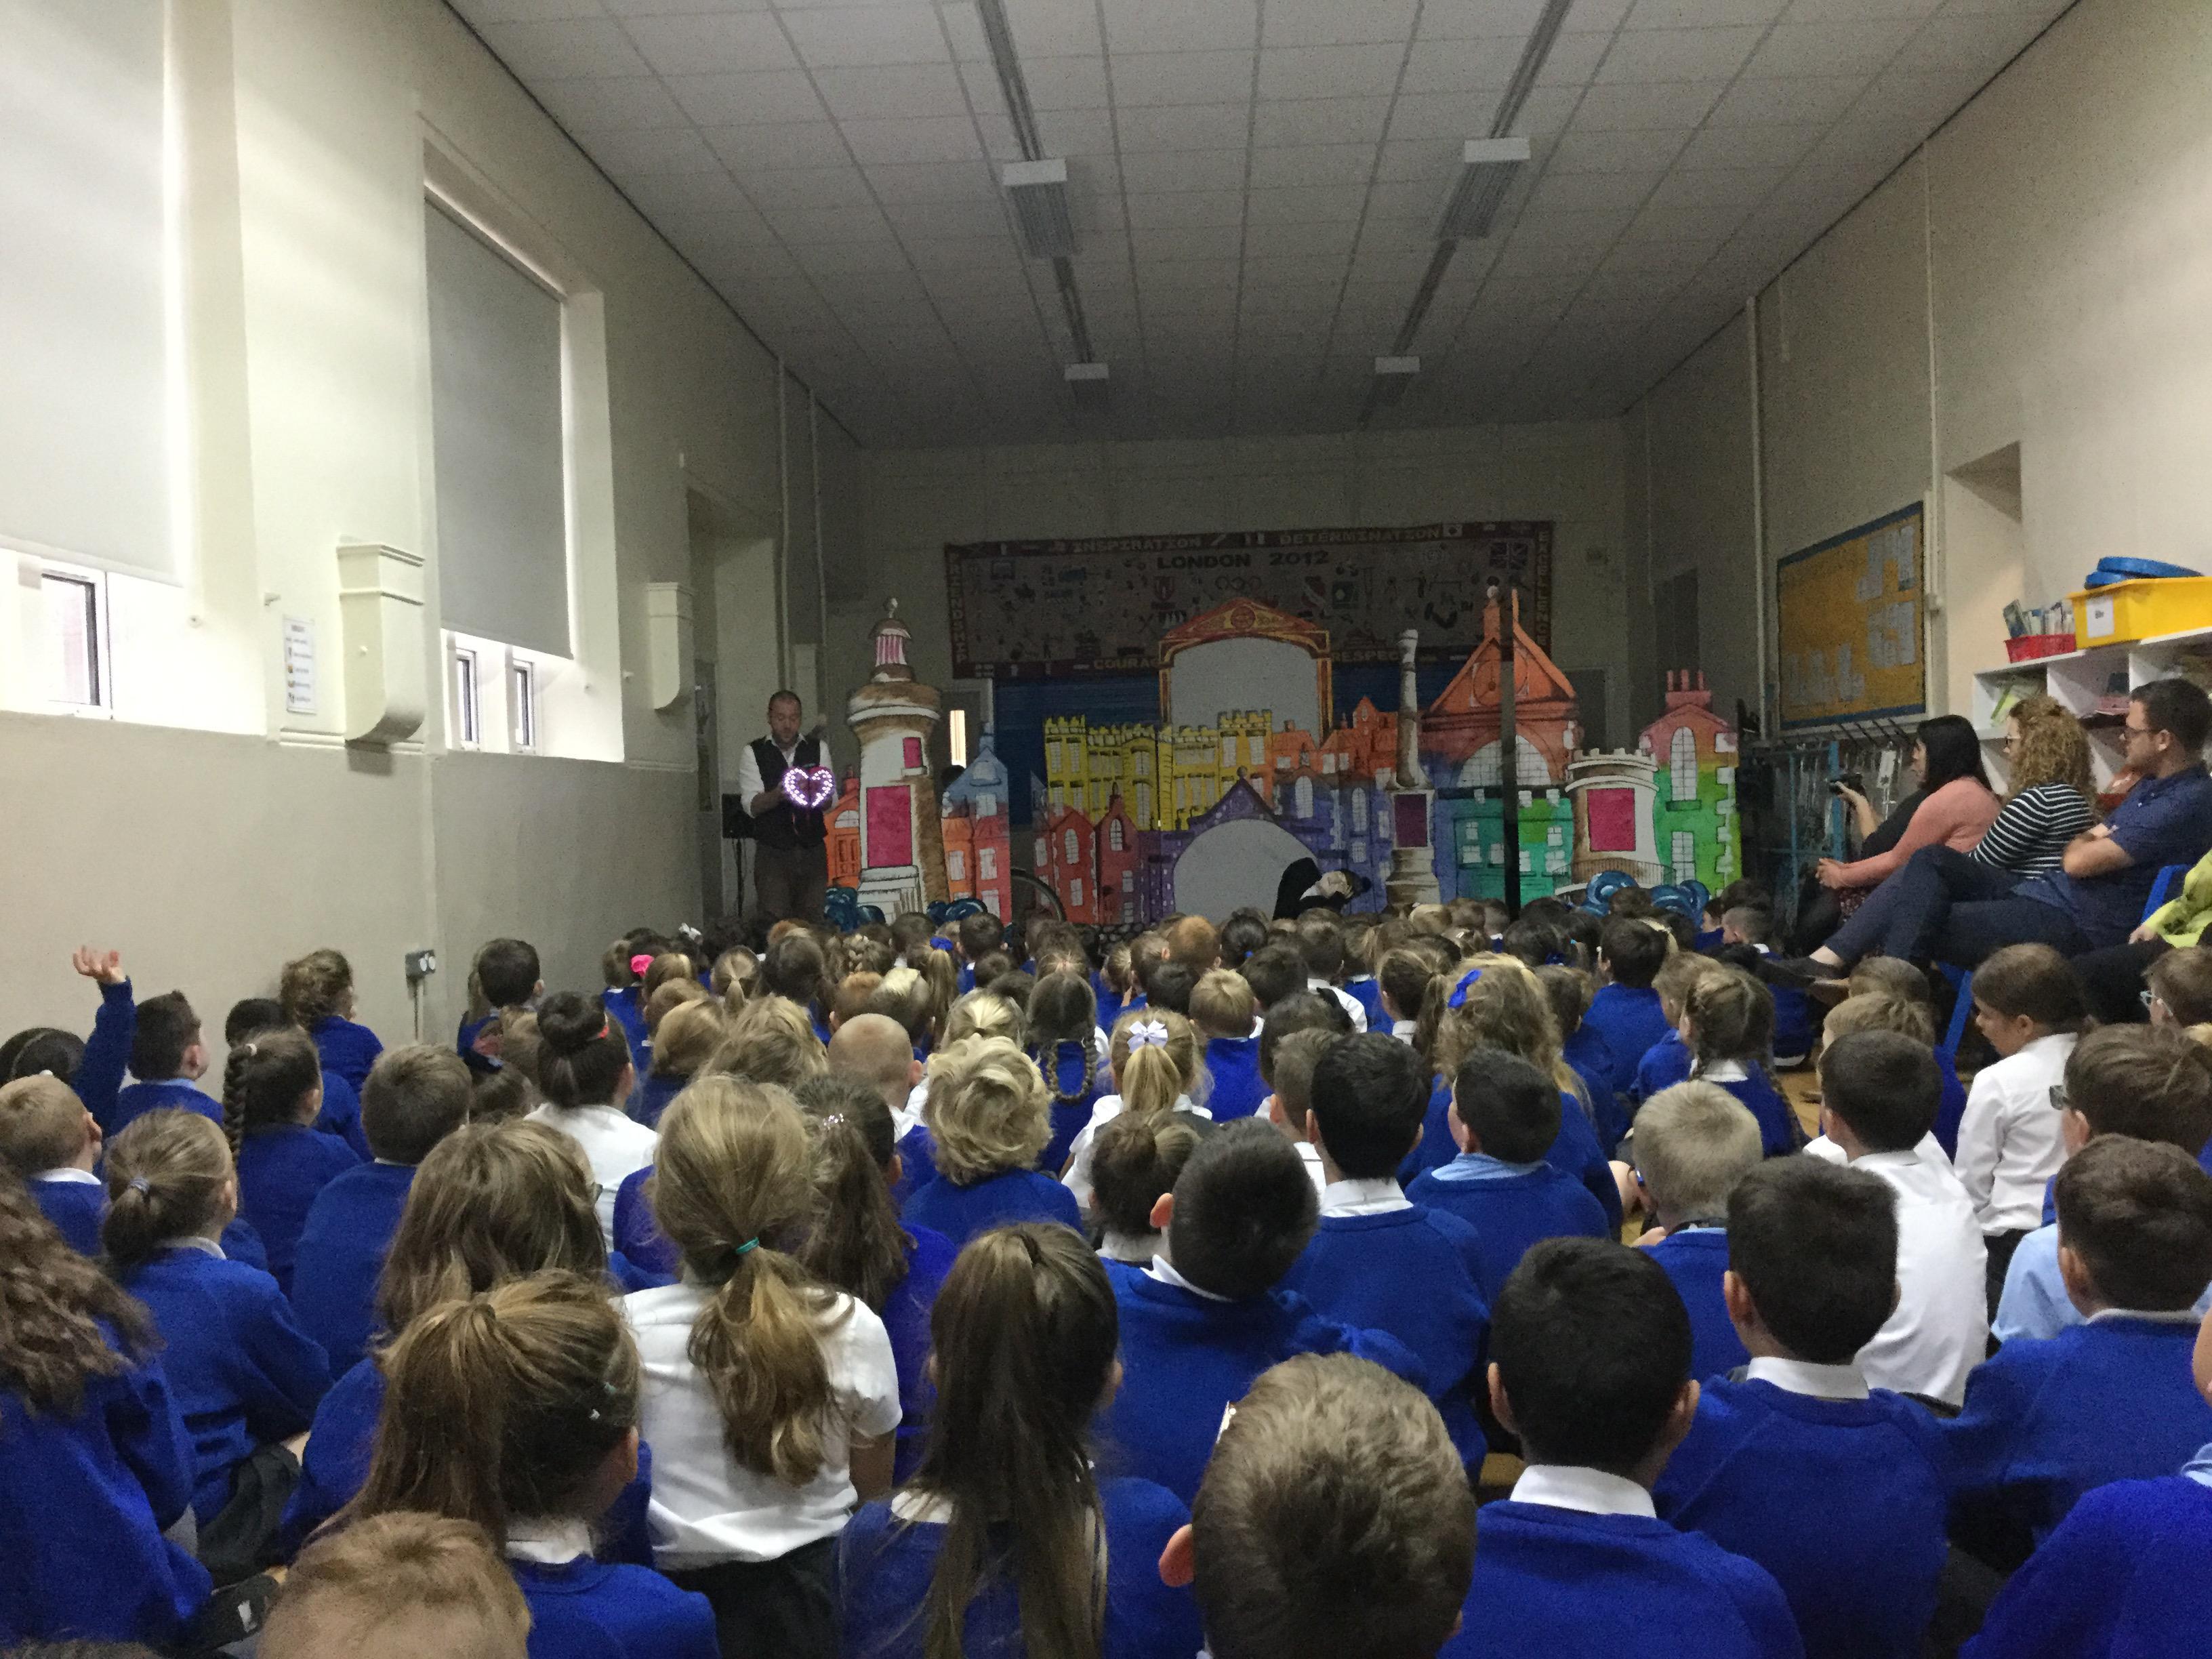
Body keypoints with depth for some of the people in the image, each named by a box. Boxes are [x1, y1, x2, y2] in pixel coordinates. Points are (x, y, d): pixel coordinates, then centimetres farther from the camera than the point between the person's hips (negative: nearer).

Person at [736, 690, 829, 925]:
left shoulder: (817, 749, 9)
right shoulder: (753, 753, 2)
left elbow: (831, 801, 3)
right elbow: (751, 806, -7)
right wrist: (778, 794, -27)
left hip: (813, 852, 2)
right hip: (772, 852, -2)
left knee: (815, 921, -1)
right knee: (773, 925, -12)